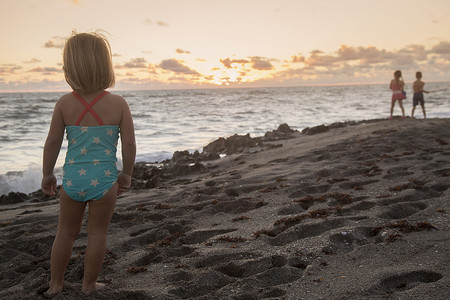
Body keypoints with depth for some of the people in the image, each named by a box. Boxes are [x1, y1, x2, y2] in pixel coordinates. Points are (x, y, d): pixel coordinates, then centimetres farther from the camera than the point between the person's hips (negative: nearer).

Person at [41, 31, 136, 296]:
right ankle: (89, 285, 27)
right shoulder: (118, 104, -10)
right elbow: (129, 145, -8)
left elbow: (52, 142, -3)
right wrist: (127, 174, 7)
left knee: (66, 232, 20)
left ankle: (55, 284, 34)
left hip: (72, 179, 2)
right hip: (104, 179, -2)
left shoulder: (65, 103, -7)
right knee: (97, 233, 14)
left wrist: (47, 174, 11)